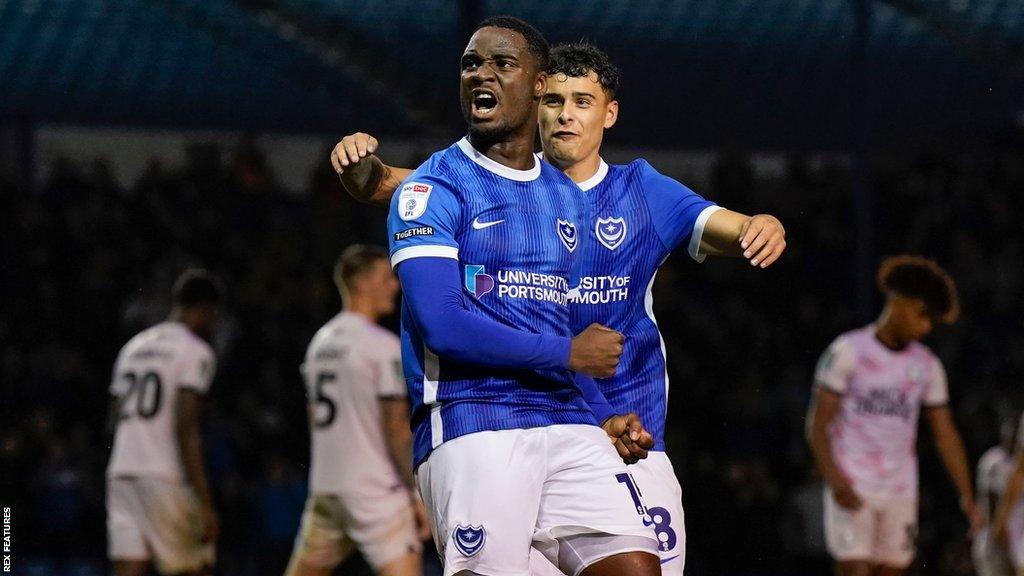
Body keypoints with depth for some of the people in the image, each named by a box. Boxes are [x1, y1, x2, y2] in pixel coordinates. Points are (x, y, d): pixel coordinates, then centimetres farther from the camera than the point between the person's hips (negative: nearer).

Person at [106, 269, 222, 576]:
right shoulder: (196, 352, -5)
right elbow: (185, 430, -15)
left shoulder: (133, 347, 18)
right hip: (166, 478, -6)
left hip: (122, 473, 6)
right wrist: (205, 504, -15)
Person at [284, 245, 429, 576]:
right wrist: (418, 495, -10)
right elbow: (397, 430, -14)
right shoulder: (383, 346, -11)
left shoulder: (320, 341, 14)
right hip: (376, 490, -8)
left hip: (325, 487, 8)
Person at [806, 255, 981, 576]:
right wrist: (835, 481, -21)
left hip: (899, 494, 5)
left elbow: (946, 435, 8)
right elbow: (817, 425, -8)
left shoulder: (927, 366, 7)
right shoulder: (847, 351, -7)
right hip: (850, 492, -5)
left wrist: (967, 496, -3)